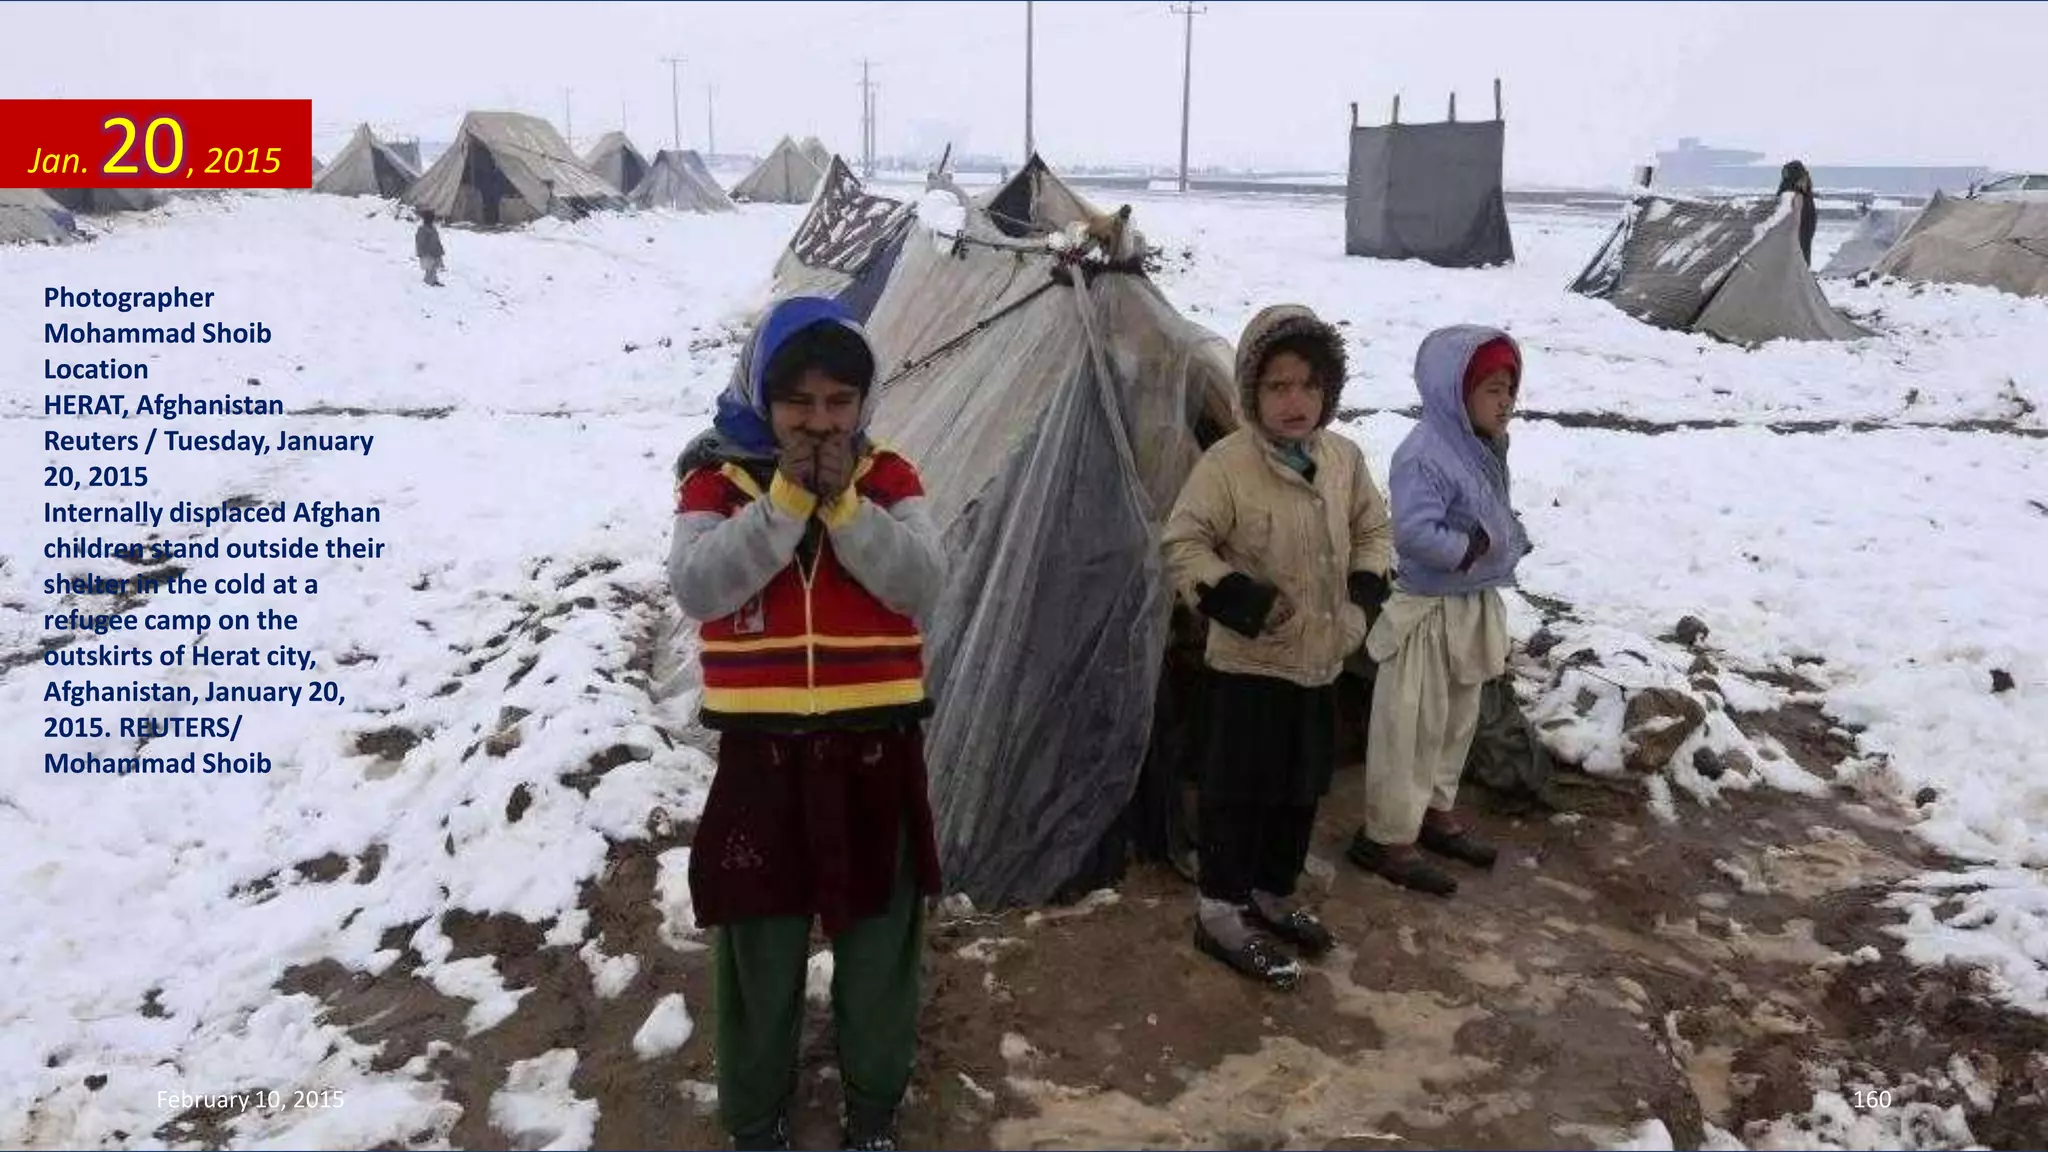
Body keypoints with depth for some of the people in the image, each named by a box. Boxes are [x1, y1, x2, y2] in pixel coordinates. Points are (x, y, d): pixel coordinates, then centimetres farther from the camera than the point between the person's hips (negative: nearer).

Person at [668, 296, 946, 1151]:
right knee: (760, 949, 12)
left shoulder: (889, 479, 1)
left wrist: (843, 502, -21)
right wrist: (785, 500, -22)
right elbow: (697, 587, -18)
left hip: (875, 747, 1)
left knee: (879, 943, 14)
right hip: (763, 751, -1)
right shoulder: (716, 477, -3)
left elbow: (920, 585, -12)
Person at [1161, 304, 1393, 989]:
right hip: (1249, 665, -6)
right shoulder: (1226, 464, -18)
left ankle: (1273, 896, 36)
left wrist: (1364, 596, 0)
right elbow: (1183, 545, -14)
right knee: (1239, 791, 2)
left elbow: (1373, 530, 15)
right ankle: (1220, 912, 18)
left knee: (1303, 790, 18)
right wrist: (1239, 600, -24)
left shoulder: (1345, 459, 0)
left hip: (1321, 663, 6)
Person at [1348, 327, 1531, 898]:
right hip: (1429, 611, -9)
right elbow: (1415, 533, -33)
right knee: (1412, 727, 1)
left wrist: (1511, 542, 0)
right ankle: (1387, 836, 13)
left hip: (1474, 606, 9)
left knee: (1458, 719, 22)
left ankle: (1437, 810, 40)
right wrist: (1472, 550, -22)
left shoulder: (1486, 447, 5)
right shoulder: (1423, 456, -25)